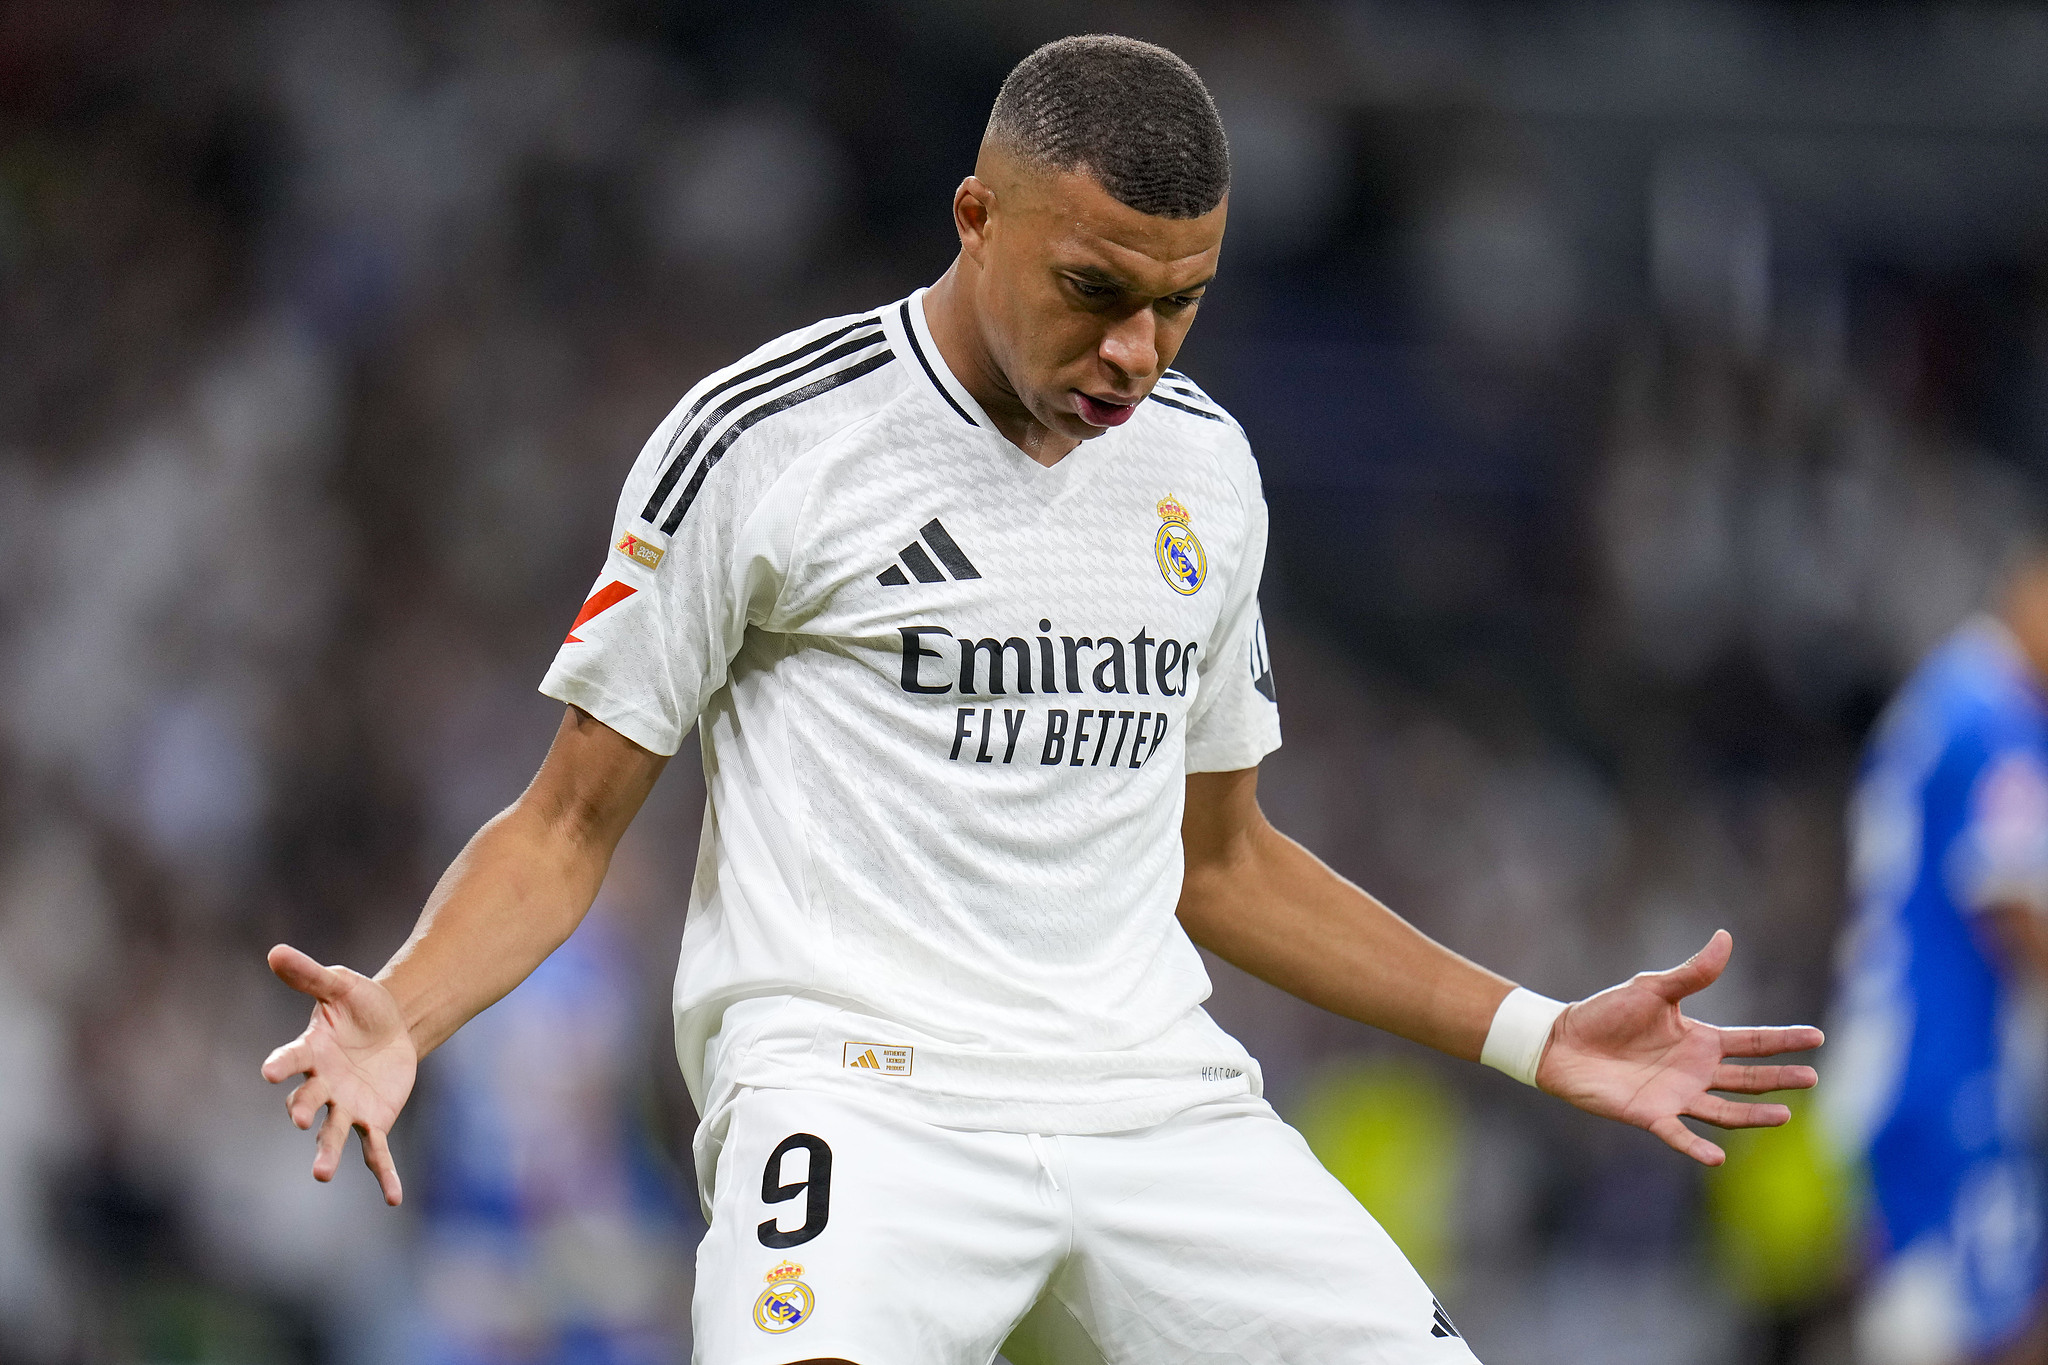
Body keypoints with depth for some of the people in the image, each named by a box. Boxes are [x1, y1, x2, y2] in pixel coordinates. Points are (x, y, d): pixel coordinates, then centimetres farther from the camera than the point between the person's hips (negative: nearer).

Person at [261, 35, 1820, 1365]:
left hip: (1156, 1096, 6)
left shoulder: (1203, 462, 15)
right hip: (857, 1076, -6)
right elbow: (572, 821, 2)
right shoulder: (765, 439, -3)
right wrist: (397, 1017, -16)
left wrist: (1538, 1038, 23)